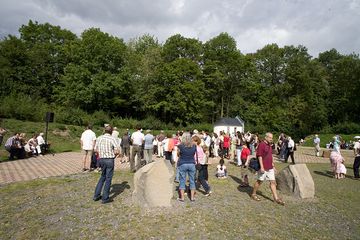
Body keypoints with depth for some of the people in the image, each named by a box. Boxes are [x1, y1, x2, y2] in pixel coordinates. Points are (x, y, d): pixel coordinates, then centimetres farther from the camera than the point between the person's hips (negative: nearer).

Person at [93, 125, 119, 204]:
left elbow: (96, 150, 9)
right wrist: (114, 155, 3)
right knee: (108, 179, 5)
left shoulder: (99, 138, 3)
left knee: (102, 177, 22)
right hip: (109, 160, -6)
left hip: (101, 159, 6)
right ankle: (105, 198, 12)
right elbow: (117, 151, -16)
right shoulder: (112, 139, -13)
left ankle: (96, 195, 26)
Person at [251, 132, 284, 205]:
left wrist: (273, 165, 19)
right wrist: (261, 167, -21)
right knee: (259, 181, 5)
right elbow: (260, 156, -18)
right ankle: (253, 194, 23)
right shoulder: (261, 144, -15)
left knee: (273, 182, 7)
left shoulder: (269, 145, 12)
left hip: (270, 168, 8)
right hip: (263, 168, -8)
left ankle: (276, 198, 12)